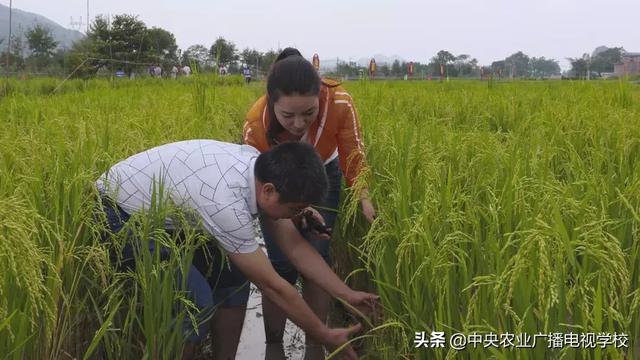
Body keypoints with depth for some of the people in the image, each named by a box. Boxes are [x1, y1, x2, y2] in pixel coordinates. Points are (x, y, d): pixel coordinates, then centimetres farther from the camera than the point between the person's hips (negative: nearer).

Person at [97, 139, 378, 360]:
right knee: (195, 301, -21)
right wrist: (324, 336, -16)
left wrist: (347, 295, 0)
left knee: (233, 277, 3)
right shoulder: (225, 202, -37)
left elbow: (296, 246, -1)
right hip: (120, 213, -9)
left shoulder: (263, 169, -12)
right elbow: (271, 285, -27)